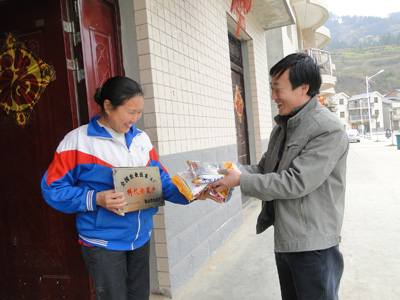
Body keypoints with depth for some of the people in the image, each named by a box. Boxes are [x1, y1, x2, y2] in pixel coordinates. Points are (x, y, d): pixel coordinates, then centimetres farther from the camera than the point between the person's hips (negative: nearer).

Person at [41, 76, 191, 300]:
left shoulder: (141, 138, 5)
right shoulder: (78, 140, -12)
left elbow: (160, 179, 7)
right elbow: (53, 189, -11)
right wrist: (95, 199, -24)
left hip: (141, 237, 6)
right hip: (103, 242, -5)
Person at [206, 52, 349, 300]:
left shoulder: (329, 130, -19)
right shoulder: (283, 127, 9)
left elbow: (296, 182, -25)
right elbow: (264, 168, 10)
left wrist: (241, 180, -20)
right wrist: (229, 174, -6)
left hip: (313, 245, -8)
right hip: (284, 239, 9)